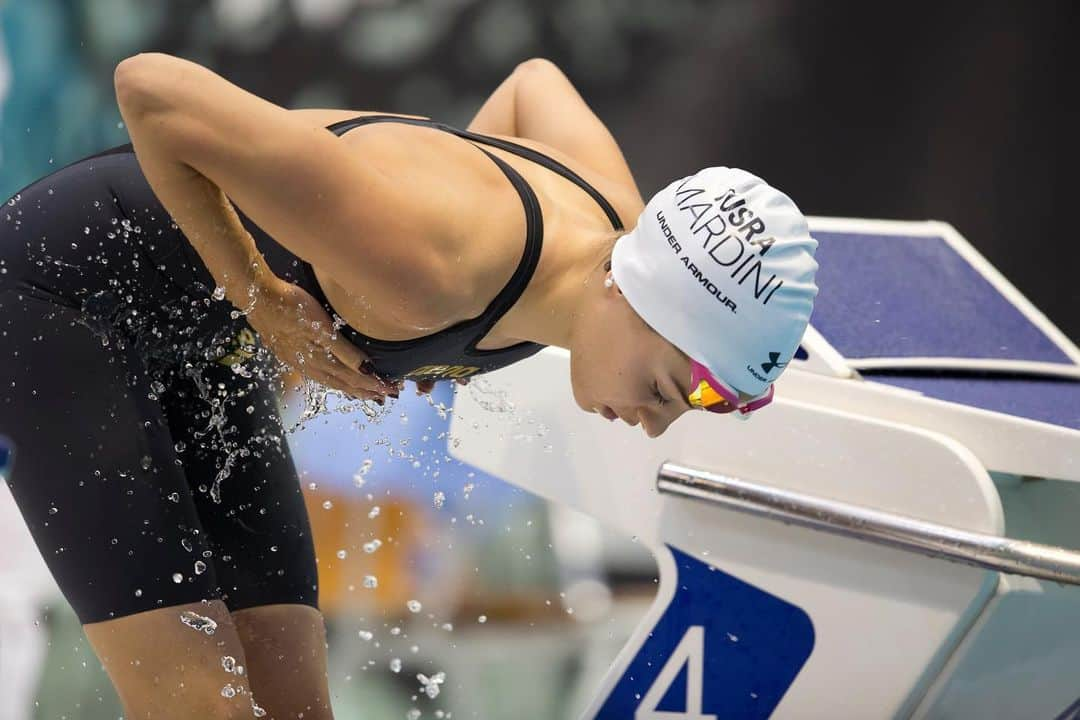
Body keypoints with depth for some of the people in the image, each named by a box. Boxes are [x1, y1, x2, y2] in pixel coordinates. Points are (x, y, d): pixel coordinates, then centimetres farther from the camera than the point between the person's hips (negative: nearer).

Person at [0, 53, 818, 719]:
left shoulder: (623, 229, -13)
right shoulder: (426, 267, -39)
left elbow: (535, 79, 11)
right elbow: (150, 85, -33)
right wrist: (257, 294, -25)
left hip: (198, 348, 8)